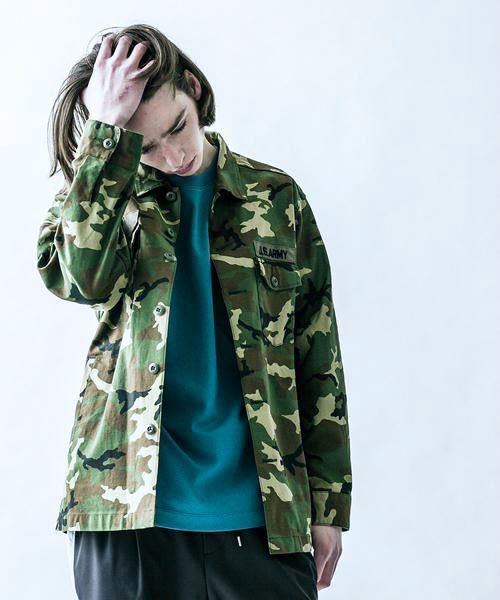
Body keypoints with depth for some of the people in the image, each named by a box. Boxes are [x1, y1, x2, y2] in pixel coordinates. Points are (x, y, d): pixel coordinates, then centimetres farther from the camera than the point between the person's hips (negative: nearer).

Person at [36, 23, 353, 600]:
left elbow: (318, 359, 7)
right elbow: (82, 274, -20)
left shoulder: (274, 195, 7)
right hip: (131, 511, 0)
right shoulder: (101, 196, 5)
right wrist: (108, 131, -19)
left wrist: (327, 505, 5)